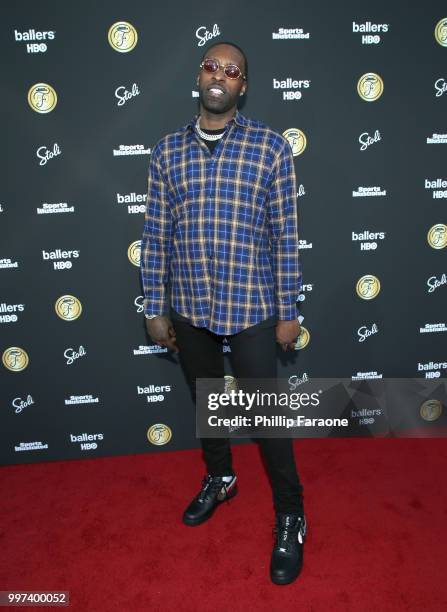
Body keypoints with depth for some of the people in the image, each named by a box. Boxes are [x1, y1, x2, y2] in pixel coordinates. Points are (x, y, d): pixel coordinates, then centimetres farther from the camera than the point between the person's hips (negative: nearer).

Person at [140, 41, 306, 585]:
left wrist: (288, 312, -4)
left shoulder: (270, 145, -3)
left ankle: (290, 517, 27)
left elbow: (285, 234, -4)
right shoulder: (166, 150, 4)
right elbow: (155, 234, 5)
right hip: (189, 307, 4)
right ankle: (219, 478, 47)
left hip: (251, 308, -3)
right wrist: (154, 309, 4)